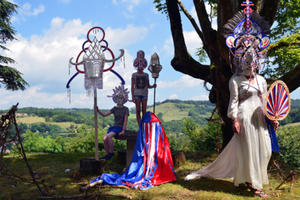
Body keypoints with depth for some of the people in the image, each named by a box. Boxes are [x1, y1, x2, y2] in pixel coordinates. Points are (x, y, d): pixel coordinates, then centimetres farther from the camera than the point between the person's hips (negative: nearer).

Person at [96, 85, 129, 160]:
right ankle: (107, 154, -3)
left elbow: (125, 120, -7)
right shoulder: (114, 109, 12)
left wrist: (123, 130, -15)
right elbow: (104, 115, 5)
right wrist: (98, 111, -11)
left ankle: (111, 153, -14)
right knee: (105, 139, -20)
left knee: (109, 136, -29)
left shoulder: (125, 109, -1)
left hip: (120, 127, -5)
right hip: (113, 126, 5)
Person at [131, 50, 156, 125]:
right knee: (138, 111, -4)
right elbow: (132, 86, 2)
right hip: (137, 94, -2)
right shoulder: (134, 75, 4)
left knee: (144, 111, -1)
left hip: (144, 94, 2)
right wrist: (132, 96, -6)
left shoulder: (146, 75, 10)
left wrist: (153, 86, -8)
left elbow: (148, 86, 13)